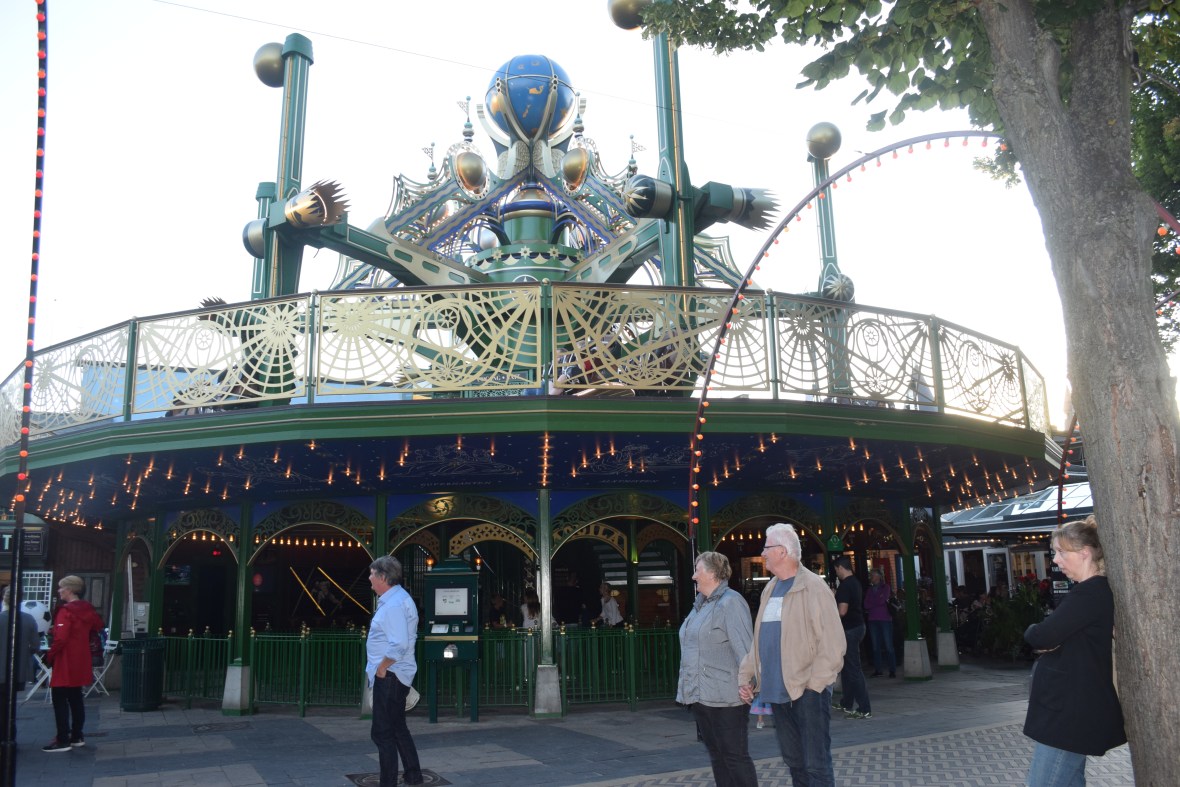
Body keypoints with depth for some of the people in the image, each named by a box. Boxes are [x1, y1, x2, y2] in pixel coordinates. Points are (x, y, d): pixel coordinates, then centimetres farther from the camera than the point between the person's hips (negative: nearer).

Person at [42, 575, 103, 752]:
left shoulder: (66, 611, -17)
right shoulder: (88, 610, 8)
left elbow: (60, 639, -23)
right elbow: (98, 627, 20)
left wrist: (49, 657, -12)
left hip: (65, 663, -8)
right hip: (80, 662, 8)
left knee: (60, 700, -2)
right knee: (75, 698, 16)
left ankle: (62, 741, -1)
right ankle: (77, 737, 22)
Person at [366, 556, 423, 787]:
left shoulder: (393, 605, -21)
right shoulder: (398, 598, 12)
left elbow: (399, 645, -30)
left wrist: (382, 668, -18)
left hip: (389, 676, -11)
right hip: (397, 675, 11)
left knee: (383, 733, -2)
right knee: (398, 728, 21)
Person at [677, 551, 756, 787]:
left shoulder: (730, 602, -13)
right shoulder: (701, 604, 16)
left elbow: (744, 647, -19)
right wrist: (688, 686, 19)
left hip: (724, 696, -9)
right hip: (702, 695, 9)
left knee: (734, 756, -2)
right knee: (716, 754, 14)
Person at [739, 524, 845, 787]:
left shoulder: (813, 587, -11)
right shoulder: (770, 590, 13)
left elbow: (832, 643, -15)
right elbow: (759, 640, 17)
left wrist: (814, 684, -18)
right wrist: (745, 676, 7)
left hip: (807, 691, -7)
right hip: (778, 691, 8)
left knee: (816, 764, -4)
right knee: (793, 761, 16)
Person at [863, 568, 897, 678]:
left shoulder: (886, 587, 3)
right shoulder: (869, 589, 15)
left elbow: (883, 600, -10)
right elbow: (866, 605, 5)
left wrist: (872, 604, 2)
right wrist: (878, 601, -3)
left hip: (885, 619, -4)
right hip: (873, 620, 4)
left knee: (888, 645, -5)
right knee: (875, 646, 5)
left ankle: (893, 670, -1)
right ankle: (877, 670, 9)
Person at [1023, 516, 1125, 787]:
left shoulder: (1089, 594, -20)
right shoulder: (1094, 591, 14)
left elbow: (1041, 637, -24)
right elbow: (1060, 636, 13)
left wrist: (1032, 631, -3)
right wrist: (1046, 638, -9)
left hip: (1071, 711, -11)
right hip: (1073, 708, 11)